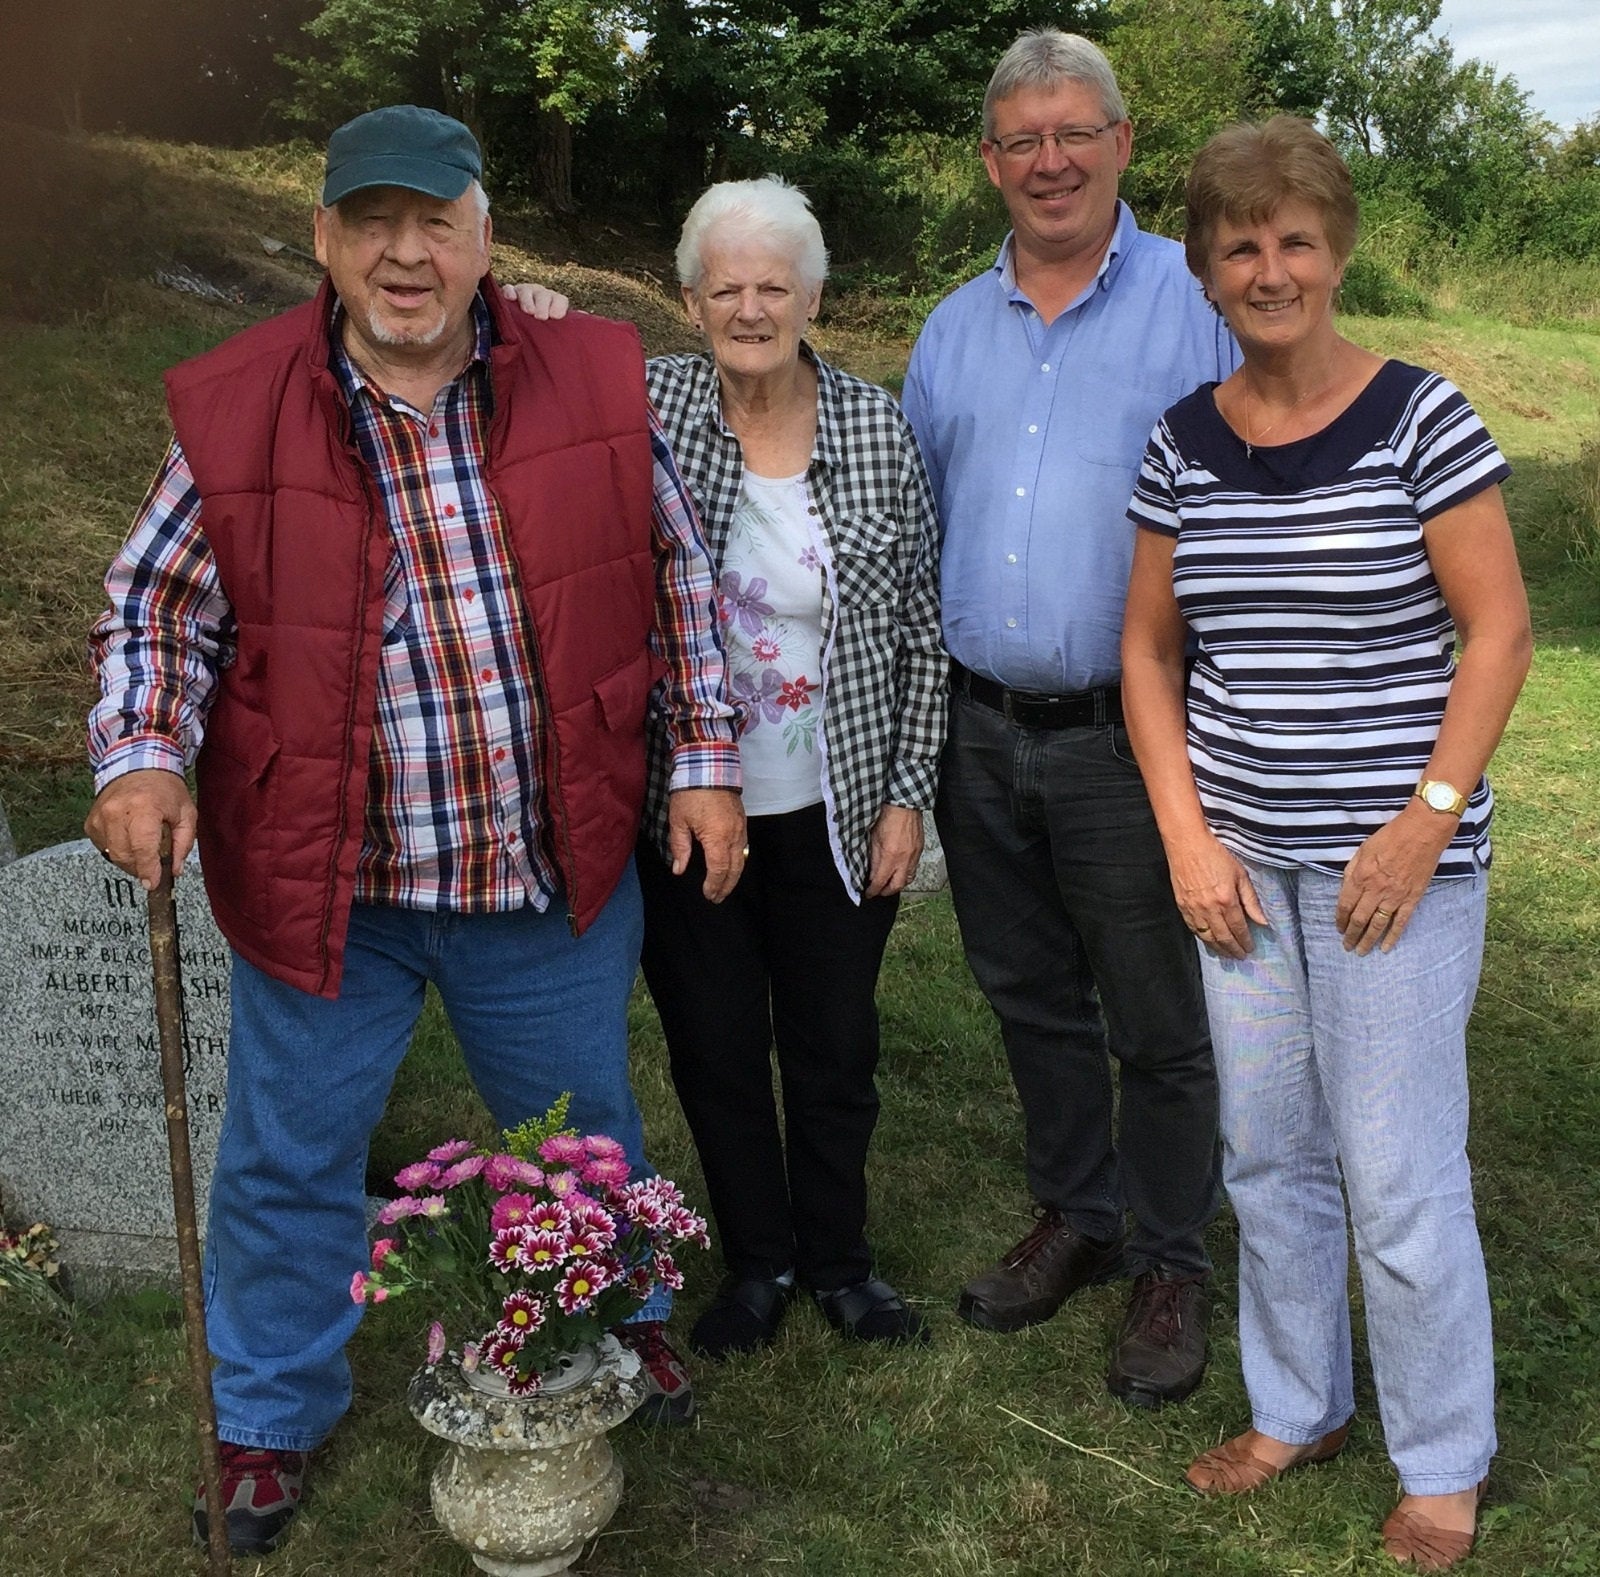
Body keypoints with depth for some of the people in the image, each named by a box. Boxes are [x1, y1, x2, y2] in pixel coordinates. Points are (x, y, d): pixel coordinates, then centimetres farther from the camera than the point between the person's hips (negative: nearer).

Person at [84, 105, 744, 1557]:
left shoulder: (593, 384, -5)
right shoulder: (235, 414, -9)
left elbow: (674, 580, 4)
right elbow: (158, 607, 1)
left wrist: (705, 758, 2)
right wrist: (140, 757, -15)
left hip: (555, 875, 1)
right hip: (324, 879, -1)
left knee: (584, 1128, 22)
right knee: (292, 1158, 15)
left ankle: (619, 1321, 52)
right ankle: (272, 1418, 41)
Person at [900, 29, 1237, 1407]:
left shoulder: (1196, 306, -4)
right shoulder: (953, 329, 12)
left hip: (1126, 735, -5)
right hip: (981, 734, 5)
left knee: (1157, 1024, 6)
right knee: (1032, 1003, 18)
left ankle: (1172, 1265, 25)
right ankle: (1075, 1215, 37)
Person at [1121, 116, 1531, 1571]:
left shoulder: (1421, 419, -8)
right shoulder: (1183, 443, 4)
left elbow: (1498, 632, -8)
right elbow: (1150, 652, 7)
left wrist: (1428, 822, -14)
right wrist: (1189, 838, -1)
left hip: (1396, 857, -4)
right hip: (1241, 858, 5)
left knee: (1399, 1175, 3)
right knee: (1267, 1154, 16)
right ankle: (1298, 1406, 37)